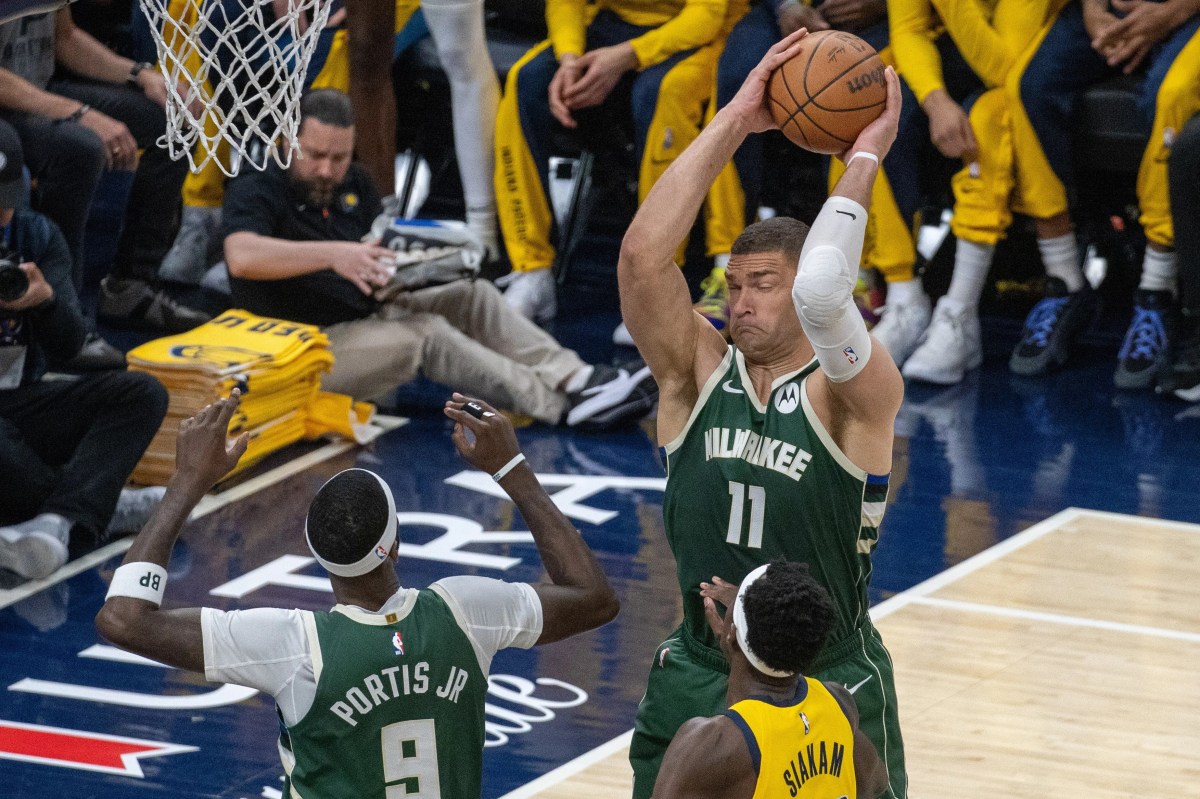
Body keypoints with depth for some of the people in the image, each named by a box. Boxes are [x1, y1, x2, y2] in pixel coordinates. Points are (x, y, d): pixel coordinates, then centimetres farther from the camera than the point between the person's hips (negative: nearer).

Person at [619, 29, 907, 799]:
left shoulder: (856, 397, -11)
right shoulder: (698, 374, 0)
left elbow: (821, 293, -33)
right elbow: (643, 256, -15)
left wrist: (863, 161, -21)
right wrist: (735, 121, -15)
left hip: (830, 695, -4)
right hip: (697, 678, 4)